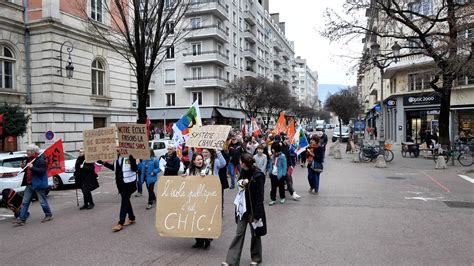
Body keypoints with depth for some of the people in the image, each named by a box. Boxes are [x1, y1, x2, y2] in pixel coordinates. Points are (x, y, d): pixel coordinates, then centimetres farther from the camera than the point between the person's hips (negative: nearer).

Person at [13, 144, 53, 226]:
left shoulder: (41, 160, -16)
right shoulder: (29, 159, 12)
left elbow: (42, 171, -24)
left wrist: (32, 167, -32)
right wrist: (24, 167, 3)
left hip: (38, 184, -9)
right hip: (29, 184, 9)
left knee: (42, 202, 3)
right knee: (25, 202, 7)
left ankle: (49, 215, 20)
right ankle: (22, 219, 12)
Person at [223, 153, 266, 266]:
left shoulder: (258, 175, -19)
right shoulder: (244, 172, 1)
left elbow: (260, 197, -18)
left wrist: (257, 214, -17)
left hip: (253, 209, -6)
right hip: (243, 208, 6)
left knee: (255, 234, 12)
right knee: (239, 233, 6)